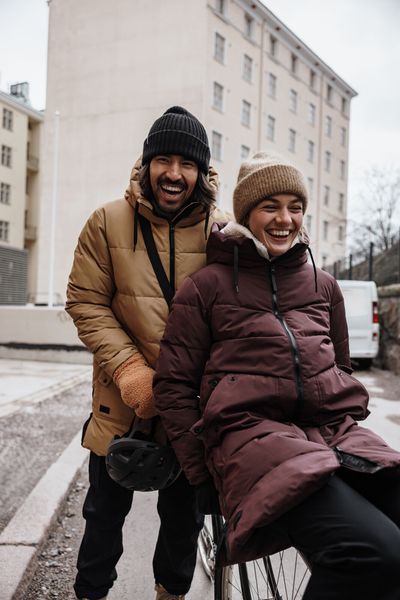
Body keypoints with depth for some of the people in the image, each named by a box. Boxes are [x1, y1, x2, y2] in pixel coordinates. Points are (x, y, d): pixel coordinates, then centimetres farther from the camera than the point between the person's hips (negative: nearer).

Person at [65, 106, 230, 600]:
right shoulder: (108, 221, -5)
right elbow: (85, 301, -6)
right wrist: (129, 367, -18)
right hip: (122, 398, 0)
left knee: (184, 513, 18)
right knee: (106, 509, 17)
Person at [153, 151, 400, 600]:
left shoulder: (322, 284, 20)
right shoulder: (207, 285, 6)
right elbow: (174, 386, 5)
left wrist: (347, 424, 17)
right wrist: (203, 476, 1)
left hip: (335, 433, 6)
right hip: (252, 430, -5)